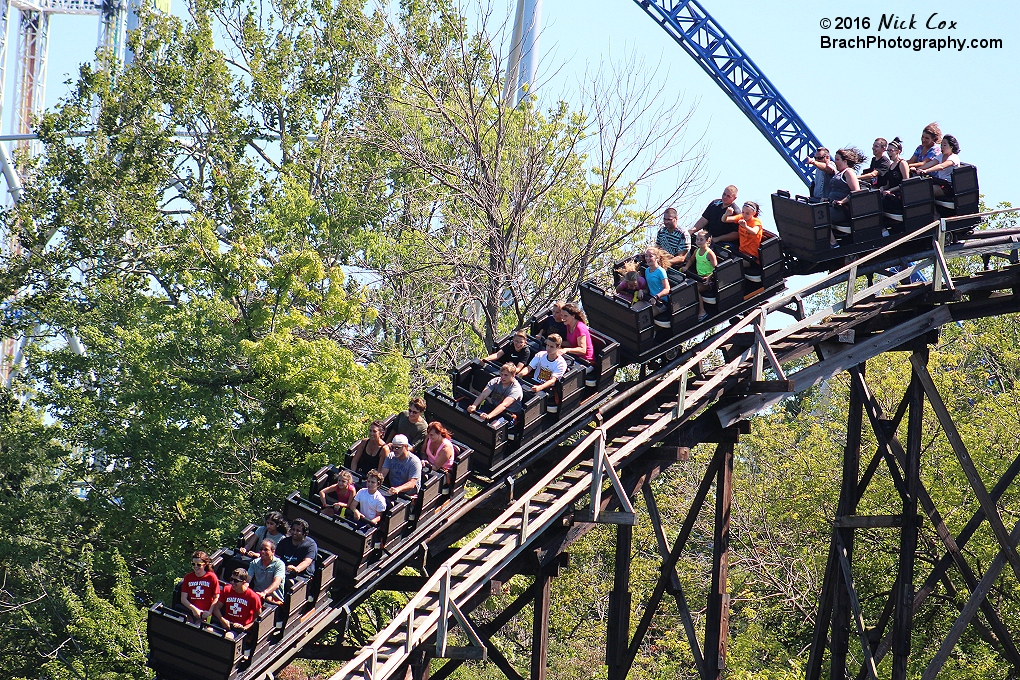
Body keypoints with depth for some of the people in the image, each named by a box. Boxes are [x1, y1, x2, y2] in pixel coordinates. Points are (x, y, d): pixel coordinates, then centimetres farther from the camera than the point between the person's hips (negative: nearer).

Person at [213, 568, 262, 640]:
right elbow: (217, 608, 12)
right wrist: (222, 620, -8)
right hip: (226, 624, 4)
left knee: (228, 637, -37)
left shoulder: (253, 597, -6)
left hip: (240, 627, -4)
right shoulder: (227, 591, 6)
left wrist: (245, 627, -12)